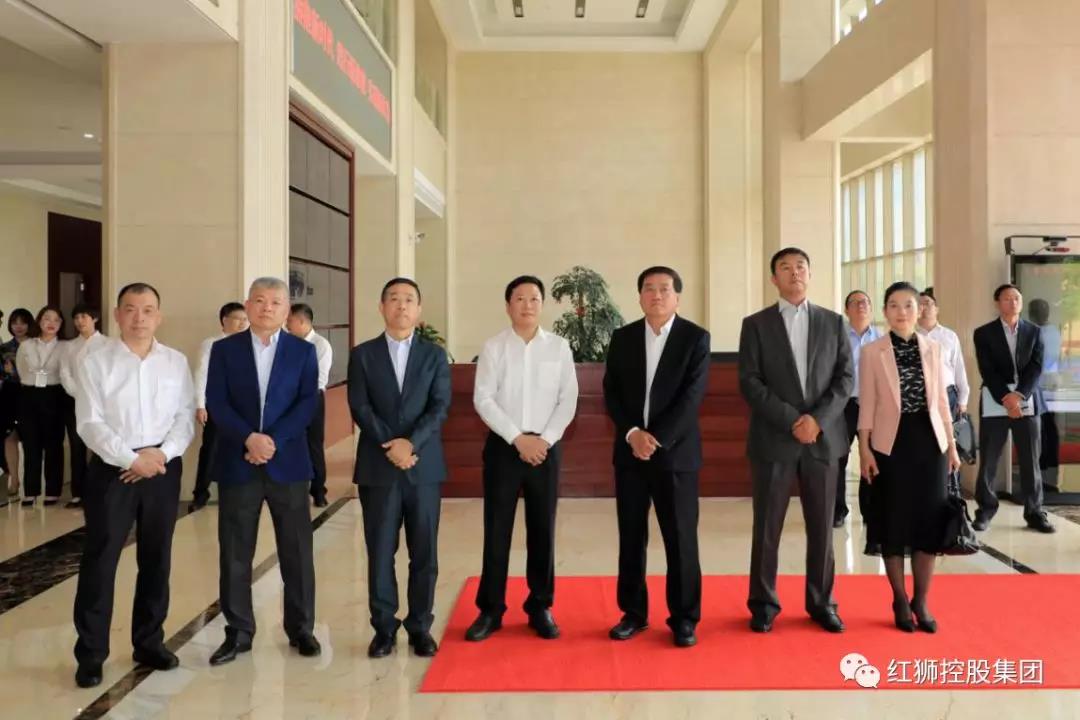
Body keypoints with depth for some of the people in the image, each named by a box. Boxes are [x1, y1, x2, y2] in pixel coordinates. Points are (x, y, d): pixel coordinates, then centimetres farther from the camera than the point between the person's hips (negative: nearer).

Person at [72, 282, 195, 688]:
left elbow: (186, 417, 2)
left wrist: (161, 454, -13)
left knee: (156, 560, 11)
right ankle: (90, 653, 14)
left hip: (164, 469, 3)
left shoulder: (176, 362, 5)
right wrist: (132, 459, -17)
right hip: (112, 469, -3)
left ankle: (149, 643, 25)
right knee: (100, 560, 1)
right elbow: (90, 424, -8)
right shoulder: (95, 362, -2)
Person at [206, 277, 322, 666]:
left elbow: (307, 403, -3)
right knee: (235, 553, 6)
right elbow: (216, 403, -3)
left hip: (288, 462, 0)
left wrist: (273, 440, -15)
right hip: (236, 464, 0)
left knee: (297, 552, 5)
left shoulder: (303, 351, 6)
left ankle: (301, 629, 19)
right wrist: (249, 438, -17)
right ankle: (238, 632, 19)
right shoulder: (224, 349, 6)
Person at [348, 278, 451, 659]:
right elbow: (360, 408, -3)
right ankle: (384, 627, 18)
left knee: (424, 552, 5)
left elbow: (440, 406, -3)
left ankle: (420, 627, 18)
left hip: (424, 466, 1)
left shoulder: (434, 355, 7)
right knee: (380, 552, 5)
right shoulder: (362, 354, 6)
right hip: (377, 467, 0)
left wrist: (411, 443, -17)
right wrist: (391, 446, -14)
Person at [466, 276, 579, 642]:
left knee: (542, 530, 8)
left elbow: (568, 399, 1)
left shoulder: (559, 347, 3)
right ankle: (490, 609, 16)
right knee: (496, 530, 4)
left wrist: (545, 439, -10)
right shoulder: (493, 347, -1)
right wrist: (518, 439, -12)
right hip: (503, 446, -1)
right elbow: (483, 399, -6)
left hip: (546, 447, 1)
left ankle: (540, 607, 21)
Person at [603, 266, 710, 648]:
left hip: (675, 451, -3)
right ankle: (633, 612, 22)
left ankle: (684, 618, 16)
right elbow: (611, 392, 4)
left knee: (681, 538, 2)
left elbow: (692, 395, -11)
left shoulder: (696, 337, -2)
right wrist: (632, 433, -11)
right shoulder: (622, 337, 7)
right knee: (631, 536, 9)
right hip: (630, 450, 3)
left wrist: (657, 438, -18)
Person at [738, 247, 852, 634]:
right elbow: (749, 383, -6)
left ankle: (821, 602, 23)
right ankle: (763, 604, 17)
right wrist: (791, 420, -14)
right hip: (773, 440, -2)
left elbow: (846, 377, 3)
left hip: (823, 438, 2)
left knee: (821, 526, 9)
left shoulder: (833, 322, 9)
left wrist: (818, 419, -12)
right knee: (767, 527, 4)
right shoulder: (756, 324, 2)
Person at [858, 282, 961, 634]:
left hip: (929, 440, 3)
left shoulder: (934, 349, 6)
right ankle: (900, 601, 19)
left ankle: (921, 601, 20)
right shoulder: (872, 352, -3)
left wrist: (952, 445, 8)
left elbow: (942, 401, 9)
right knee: (894, 521, 4)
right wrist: (864, 449, -8)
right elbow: (867, 405, -3)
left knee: (929, 520, 5)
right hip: (891, 443, -2)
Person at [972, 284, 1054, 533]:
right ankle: (985, 510, 12)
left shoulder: (1034, 331, 10)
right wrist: (1005, 398, -16)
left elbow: (1036, 368, -1)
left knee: (1030, 461, 4)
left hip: (1027, 402, 2)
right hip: (994, 404, -1)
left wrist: (1019, 395, -15)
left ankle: (1035, 512, 14)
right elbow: (987, 371, -5)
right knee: (988, 461, 1)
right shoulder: (984, 333, 4)